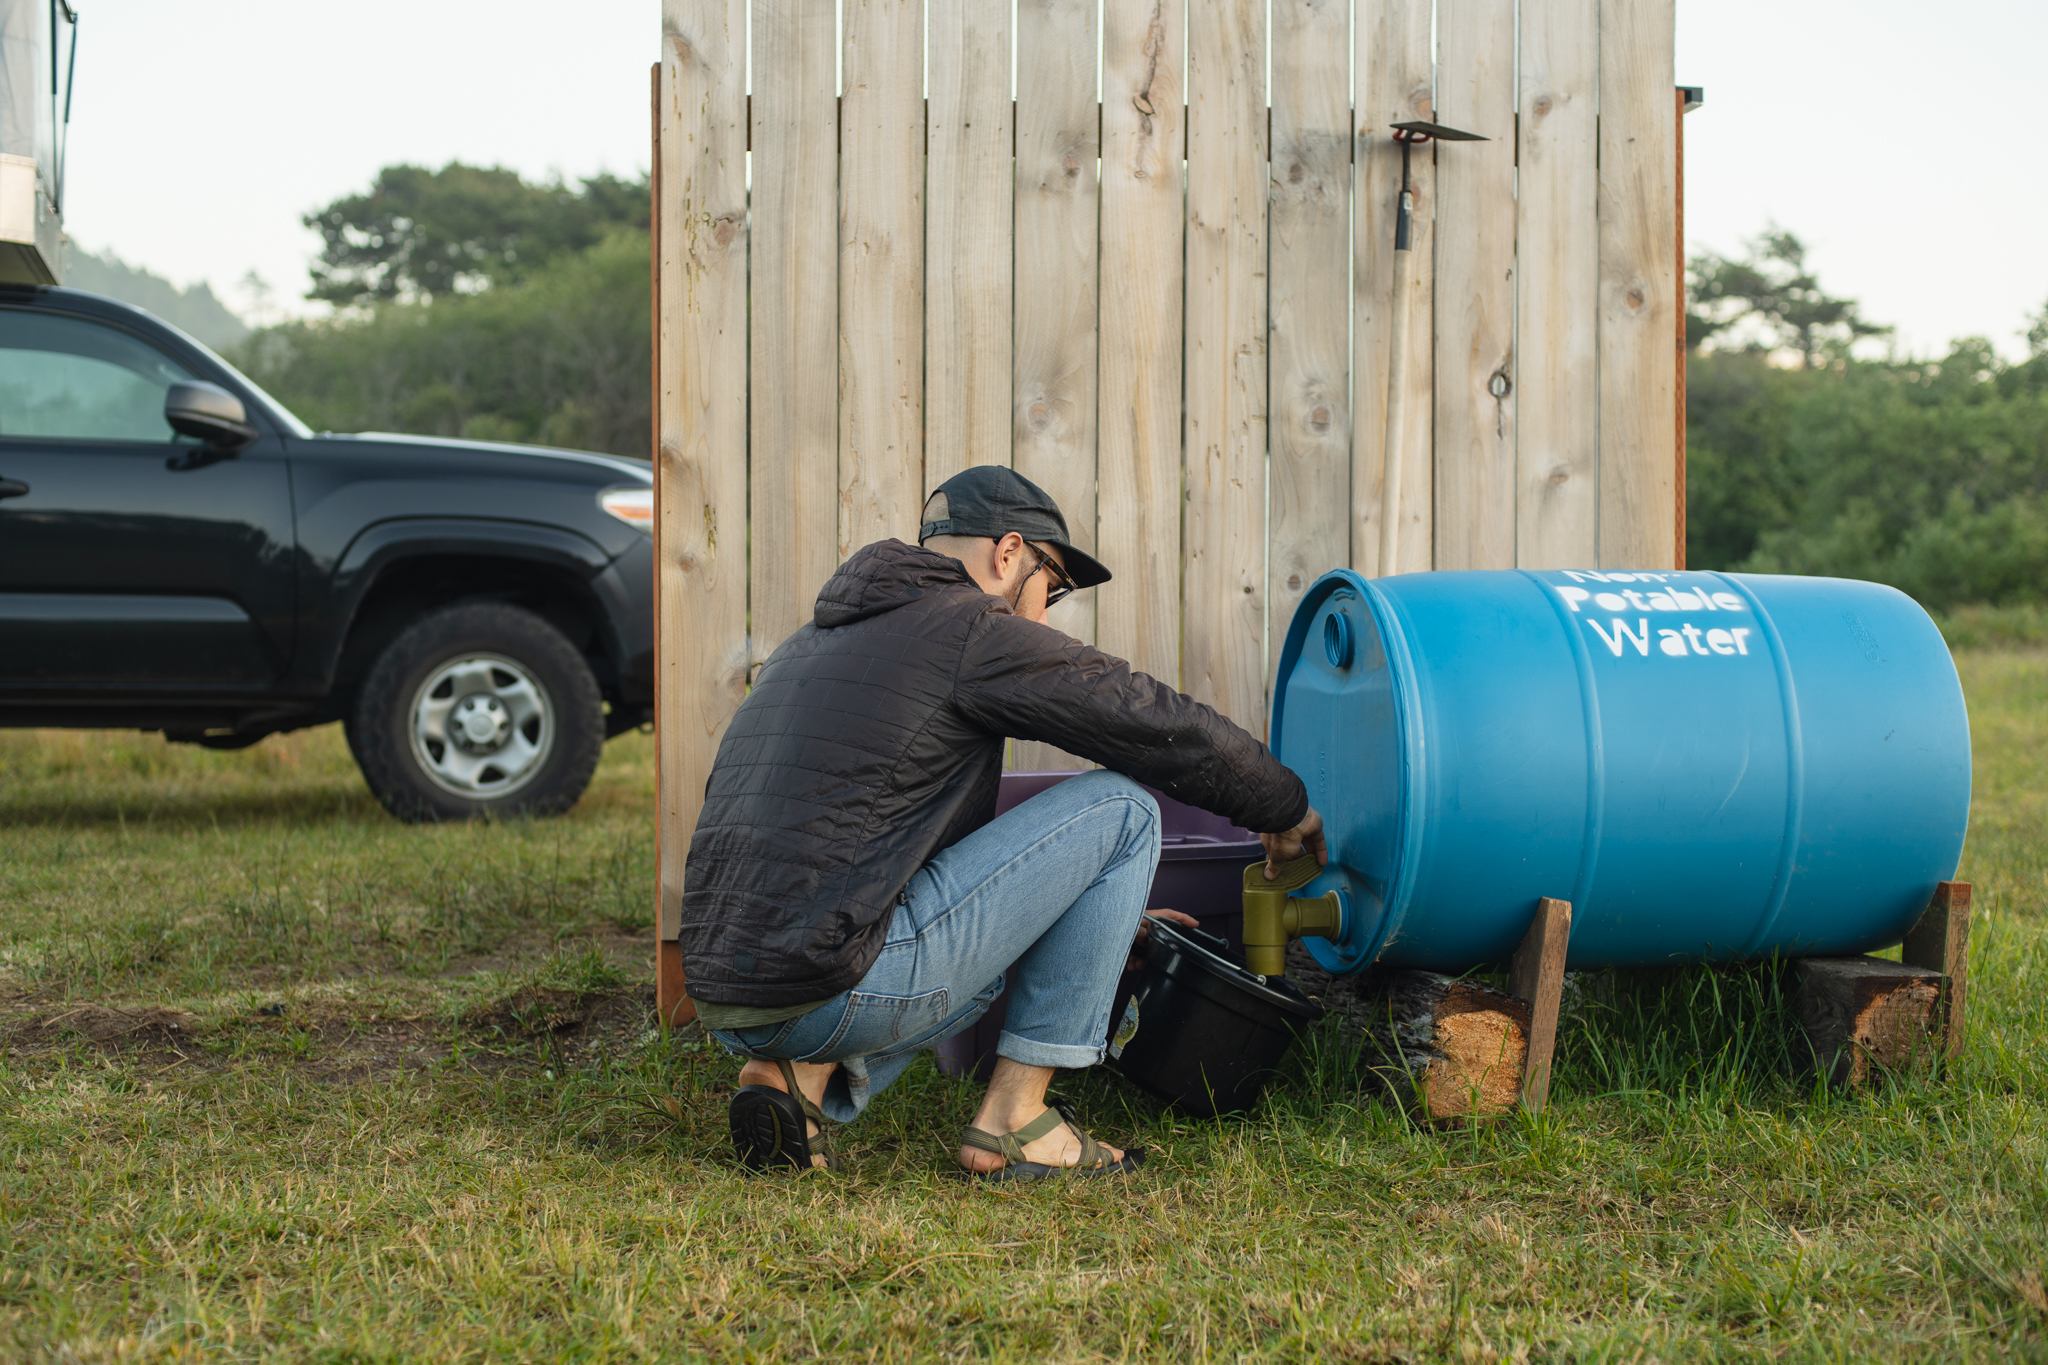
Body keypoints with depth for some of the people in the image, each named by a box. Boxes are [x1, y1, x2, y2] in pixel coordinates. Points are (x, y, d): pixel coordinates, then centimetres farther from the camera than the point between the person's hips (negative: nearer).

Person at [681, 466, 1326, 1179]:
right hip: (835, 988, -9)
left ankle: (805, 1077, 10)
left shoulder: (815, 642, 26)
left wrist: (1105, 913, 37)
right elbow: (1167, 727, 1)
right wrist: (1287, 807, 20)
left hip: (724, 1000, 9)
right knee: (1120, 808, 3)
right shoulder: (973, 629, -1)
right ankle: (1013, 1119, 5)